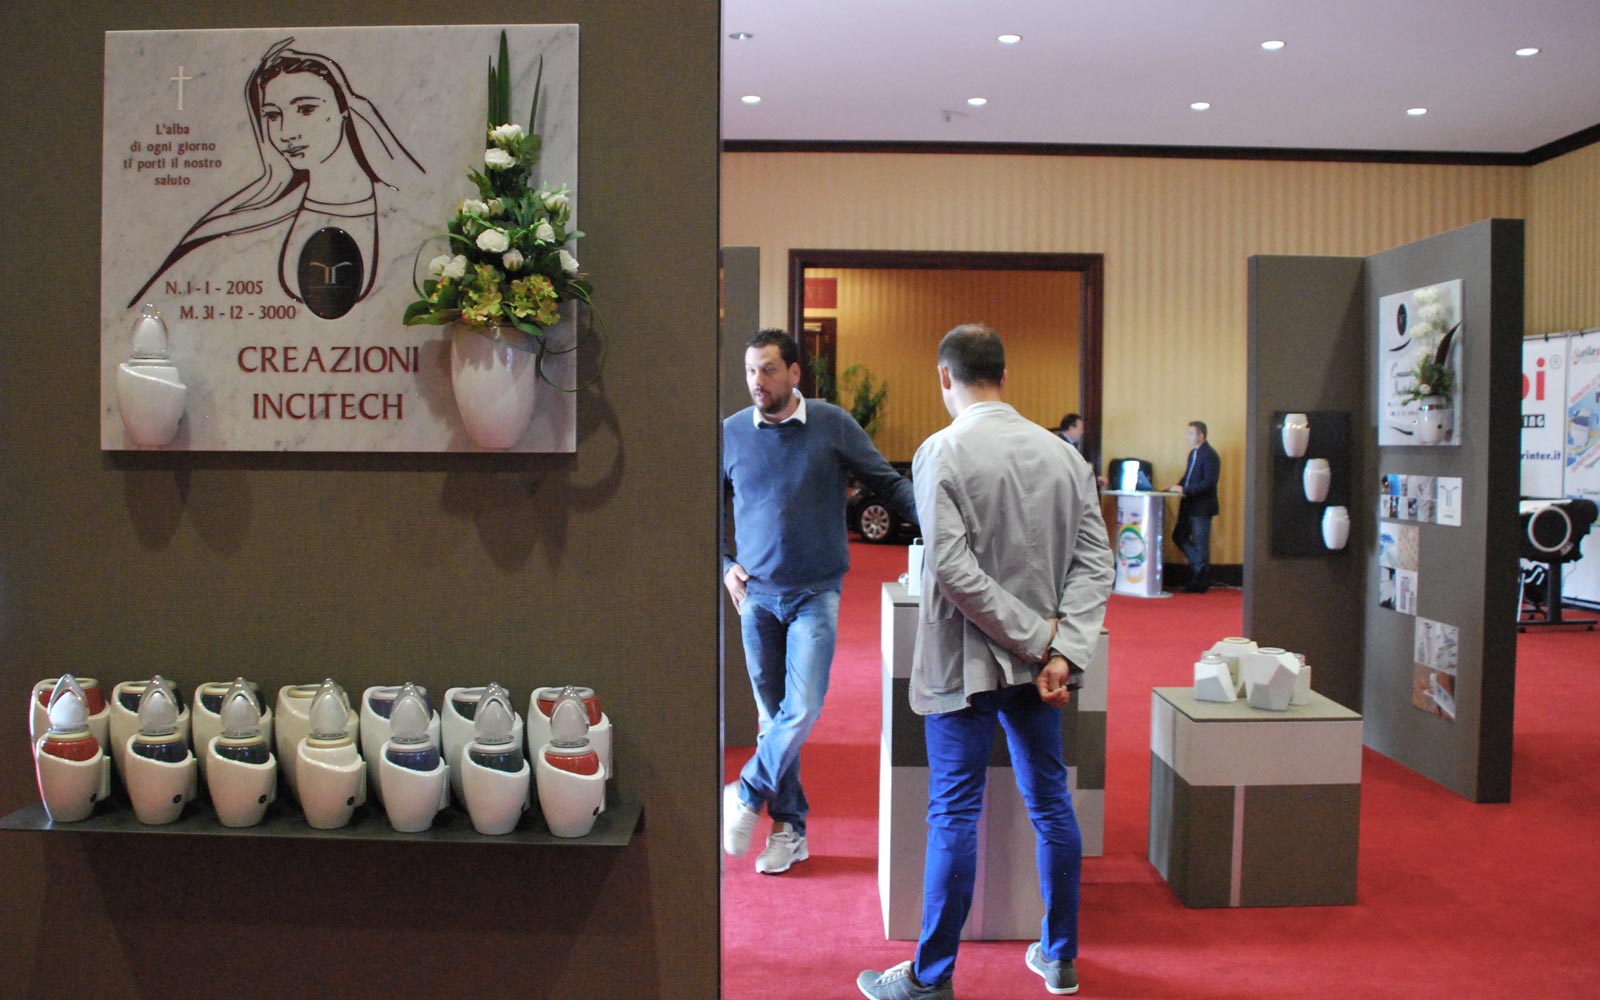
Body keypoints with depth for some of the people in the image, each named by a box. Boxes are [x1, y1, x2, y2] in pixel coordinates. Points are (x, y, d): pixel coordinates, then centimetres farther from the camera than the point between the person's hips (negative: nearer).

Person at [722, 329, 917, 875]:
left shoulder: (834, 424, -4)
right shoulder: (732, 432, 2)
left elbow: (888, 483, 3)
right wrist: (724, 565, 4)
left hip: (816, 593, -2)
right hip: (757, 594, 2)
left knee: (802, 708, -12)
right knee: (773, 715, 7)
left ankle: (747, 796, 11)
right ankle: (790, 828, 20)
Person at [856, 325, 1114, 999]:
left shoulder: (942, 452, -12)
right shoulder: (1062, 454, 3)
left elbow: (953, 569, -20)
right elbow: (1095, 562, -2)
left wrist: (1038, 636, -13)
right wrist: (1061, 652, -7)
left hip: (964, 660, -5)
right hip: (1037, 662, 5)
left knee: (954, 815, 2)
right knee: (1050, 804, 16)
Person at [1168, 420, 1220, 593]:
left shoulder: (1210, 455, -16)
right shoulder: (1193, 453, 12)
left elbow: (1209, 483, -22)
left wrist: (1185, 490, -24)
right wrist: (1178, 486, 3)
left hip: (1202, 507, -9)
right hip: (1189, 505, 9)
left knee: (1200, 544, 0)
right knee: (1179, 537, 12)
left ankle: (1201, 583, 11)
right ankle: (1200, 566, 26)